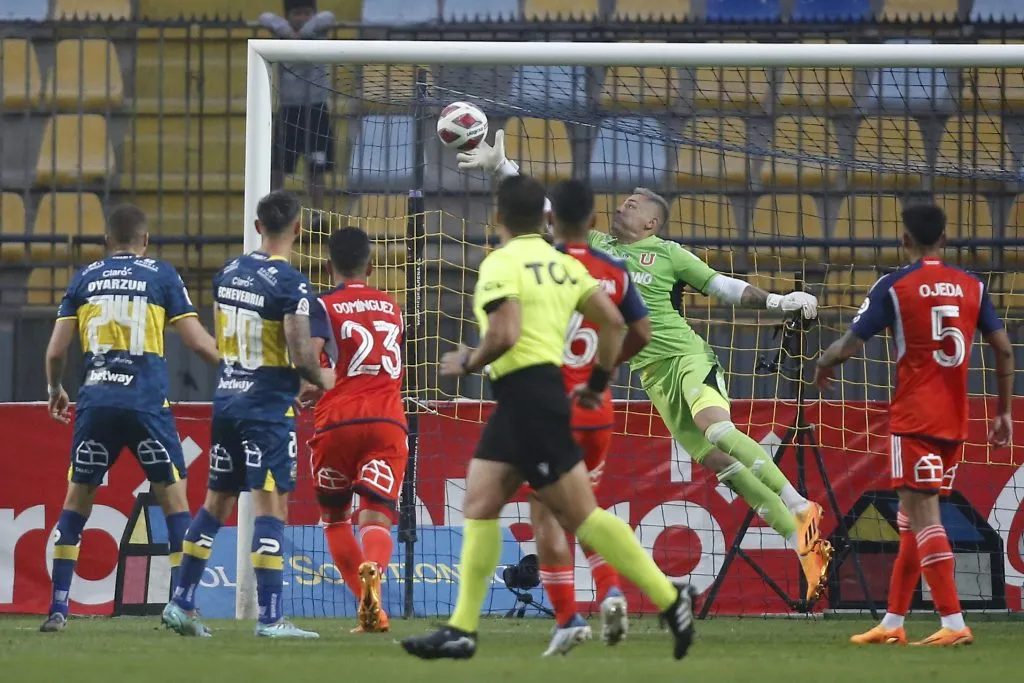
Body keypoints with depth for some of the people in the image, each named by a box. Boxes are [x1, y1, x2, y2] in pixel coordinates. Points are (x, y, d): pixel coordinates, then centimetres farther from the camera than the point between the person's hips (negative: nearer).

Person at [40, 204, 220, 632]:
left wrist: (55, 390, 28)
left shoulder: (84, 279, 11)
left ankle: (58, 607, 8)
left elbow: (56, 351, 9)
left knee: (76, 499, 12)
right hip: (146, 401, -2)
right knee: (174, 496, 6)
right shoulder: (161, 275, 5)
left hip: (95, 402, 2)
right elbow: (198, 343, 0)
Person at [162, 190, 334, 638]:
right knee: (271, 505, -7)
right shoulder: (291, 284, -15)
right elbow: (300, 354, -18)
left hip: (227, 398, 7)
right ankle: (270, 618, -10)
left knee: (217, 500, 16)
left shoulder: (227, 274, 7)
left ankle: (181, 603, 18)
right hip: (269, 404, -7)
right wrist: (322, 379, 2)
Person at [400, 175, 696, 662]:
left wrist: (468, 363, -3)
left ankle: (669, 599, -8)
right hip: (518, 401, 9)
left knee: (580, 514, -8)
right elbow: (613, 320, 9)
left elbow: (505, 335, -21)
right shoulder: (562, 263, 14)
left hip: (526, 394, -9)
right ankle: (462, 630, 4)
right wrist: (598, 383, 18)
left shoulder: (500, 265, -9)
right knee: (479, 503, 7)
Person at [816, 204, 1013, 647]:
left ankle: (954, 624, -17)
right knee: (913, 518, 14)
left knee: (923, 515, -8)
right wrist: (1005, 412, 14)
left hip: (914, 419, -6)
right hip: (954, 422, 6)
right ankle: (892, 623, 17)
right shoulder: (972, 287, 7)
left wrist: (824, 364, 16)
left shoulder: (894, 287, -7)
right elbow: (1004, 349, 6)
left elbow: (850, 347, -6)